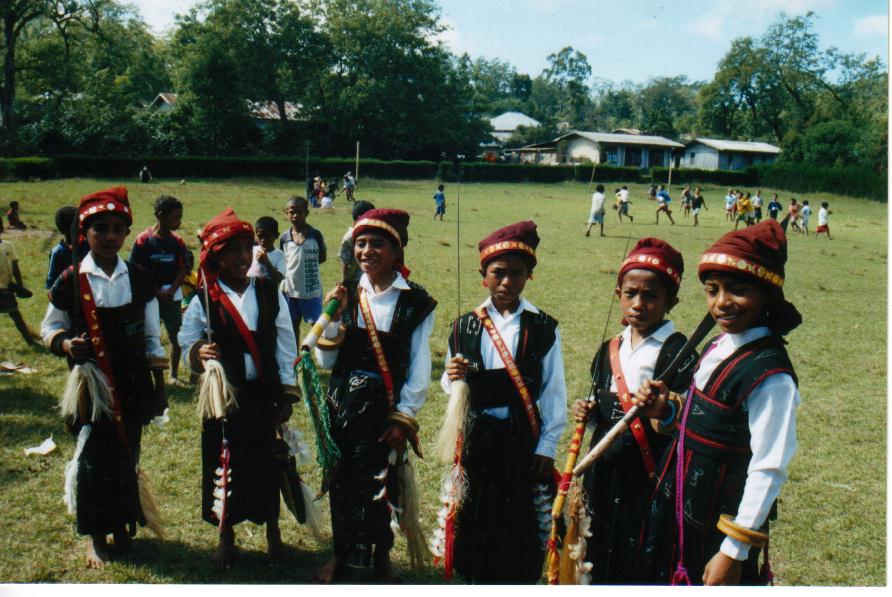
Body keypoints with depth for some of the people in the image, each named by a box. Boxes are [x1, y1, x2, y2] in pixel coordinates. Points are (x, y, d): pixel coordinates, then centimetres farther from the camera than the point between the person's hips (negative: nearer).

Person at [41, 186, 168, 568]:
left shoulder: (139, 279, 1)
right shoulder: (70, 281, -6)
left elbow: (152, 337, 7)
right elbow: (49, 328, 3)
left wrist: (158, 385, 8)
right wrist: (65, 343, -20)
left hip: (133, 383, 2)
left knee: (127, 455, 10)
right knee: (92, 457, 4)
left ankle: (122, 525, 29)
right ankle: (95, 536, 20)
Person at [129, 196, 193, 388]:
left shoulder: (177, 241, 1)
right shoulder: (144, 240, -9)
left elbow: (183, 269, 2)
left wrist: (170, 292, -10)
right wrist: (157, 293, -11)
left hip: (171, 297, 3)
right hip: (148, 296, -3)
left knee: (177, 336, 6)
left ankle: (174, 375, 19)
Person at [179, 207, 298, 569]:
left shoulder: (270, 295, 0)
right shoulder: (203, 302, -4)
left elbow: (285, 347, 4)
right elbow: (187, 342, 1)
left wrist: (286, 396, 2)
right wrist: (198, 354, -22)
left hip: (264, 395, 1)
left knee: (268, 464, 8)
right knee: (224, 466, 7)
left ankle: (273, 533, 29)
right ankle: (226, 537, 28)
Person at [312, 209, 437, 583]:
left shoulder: (416, 303, -6)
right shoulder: (346, 295, 2)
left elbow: (419, 369, -6)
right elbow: (326, 362, 2)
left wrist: (404, 418, -10)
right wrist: (332, 318, -11)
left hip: (386, 407, -3)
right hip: (343, 404, 3)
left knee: (381, 484, 5)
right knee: (341, 481, 12)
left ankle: (380, 559, 29)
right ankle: (340, 555, 33)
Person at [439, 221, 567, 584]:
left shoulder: (543, 328, -3)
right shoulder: (465, 326, 4)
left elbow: (553, 391, 0)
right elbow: (449, 386, 11)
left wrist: (547, 446, -3)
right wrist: (453, 378, -13)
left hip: (522, 437, -2)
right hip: (477, 435, 2)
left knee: (522, 522, 1)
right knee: (475, 517, 9)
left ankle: (518, 582, 21)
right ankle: (476, 580, 28)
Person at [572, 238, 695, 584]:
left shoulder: (677, 354, -11)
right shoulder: (609, 351, 9)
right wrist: (589, 414, -1)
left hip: (649, 477, -6)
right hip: (603, 474, 6)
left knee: (639, 566, 1)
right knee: (600, 560, 15)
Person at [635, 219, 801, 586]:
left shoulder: (770, 375, -23)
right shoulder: (719, 347, 3)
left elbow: (768, 471, -22)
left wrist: (734, 553, -20)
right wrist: (667, 412, -4)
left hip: (718, 526, -8)